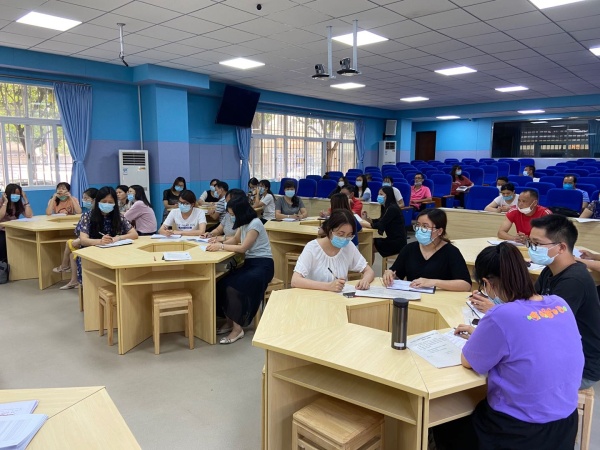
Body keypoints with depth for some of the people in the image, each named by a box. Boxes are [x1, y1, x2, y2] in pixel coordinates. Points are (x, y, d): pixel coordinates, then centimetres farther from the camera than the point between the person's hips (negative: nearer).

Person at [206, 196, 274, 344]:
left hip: (262, 265, -8)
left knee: (234, 288, -27)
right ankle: (230, 322, 0)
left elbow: (243, 248, -17)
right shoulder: (243, 223, 10)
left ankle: (238, 328, -14)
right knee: (222, 284, -12)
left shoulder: (255, 224, -17)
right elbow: (235, 240, 19)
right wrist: (219, 243, 1)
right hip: (250, 263, 8)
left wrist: (221, 247, -13)